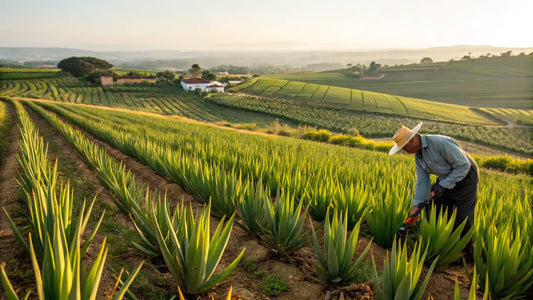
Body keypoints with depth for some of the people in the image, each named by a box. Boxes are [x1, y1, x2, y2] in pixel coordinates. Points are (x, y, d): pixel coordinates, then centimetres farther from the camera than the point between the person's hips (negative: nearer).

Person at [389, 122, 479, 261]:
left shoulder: (441, 143, -30)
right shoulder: (418, 154, -4)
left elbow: (464, 165, -25)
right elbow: (422, 180, -3)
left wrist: (442, 186, -26)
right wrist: (416, 204, -11)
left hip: (465, 177, -8)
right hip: (445, 179, 8)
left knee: (463, 218, -7)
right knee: (438, 214, 5)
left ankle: (468, 257, 10)